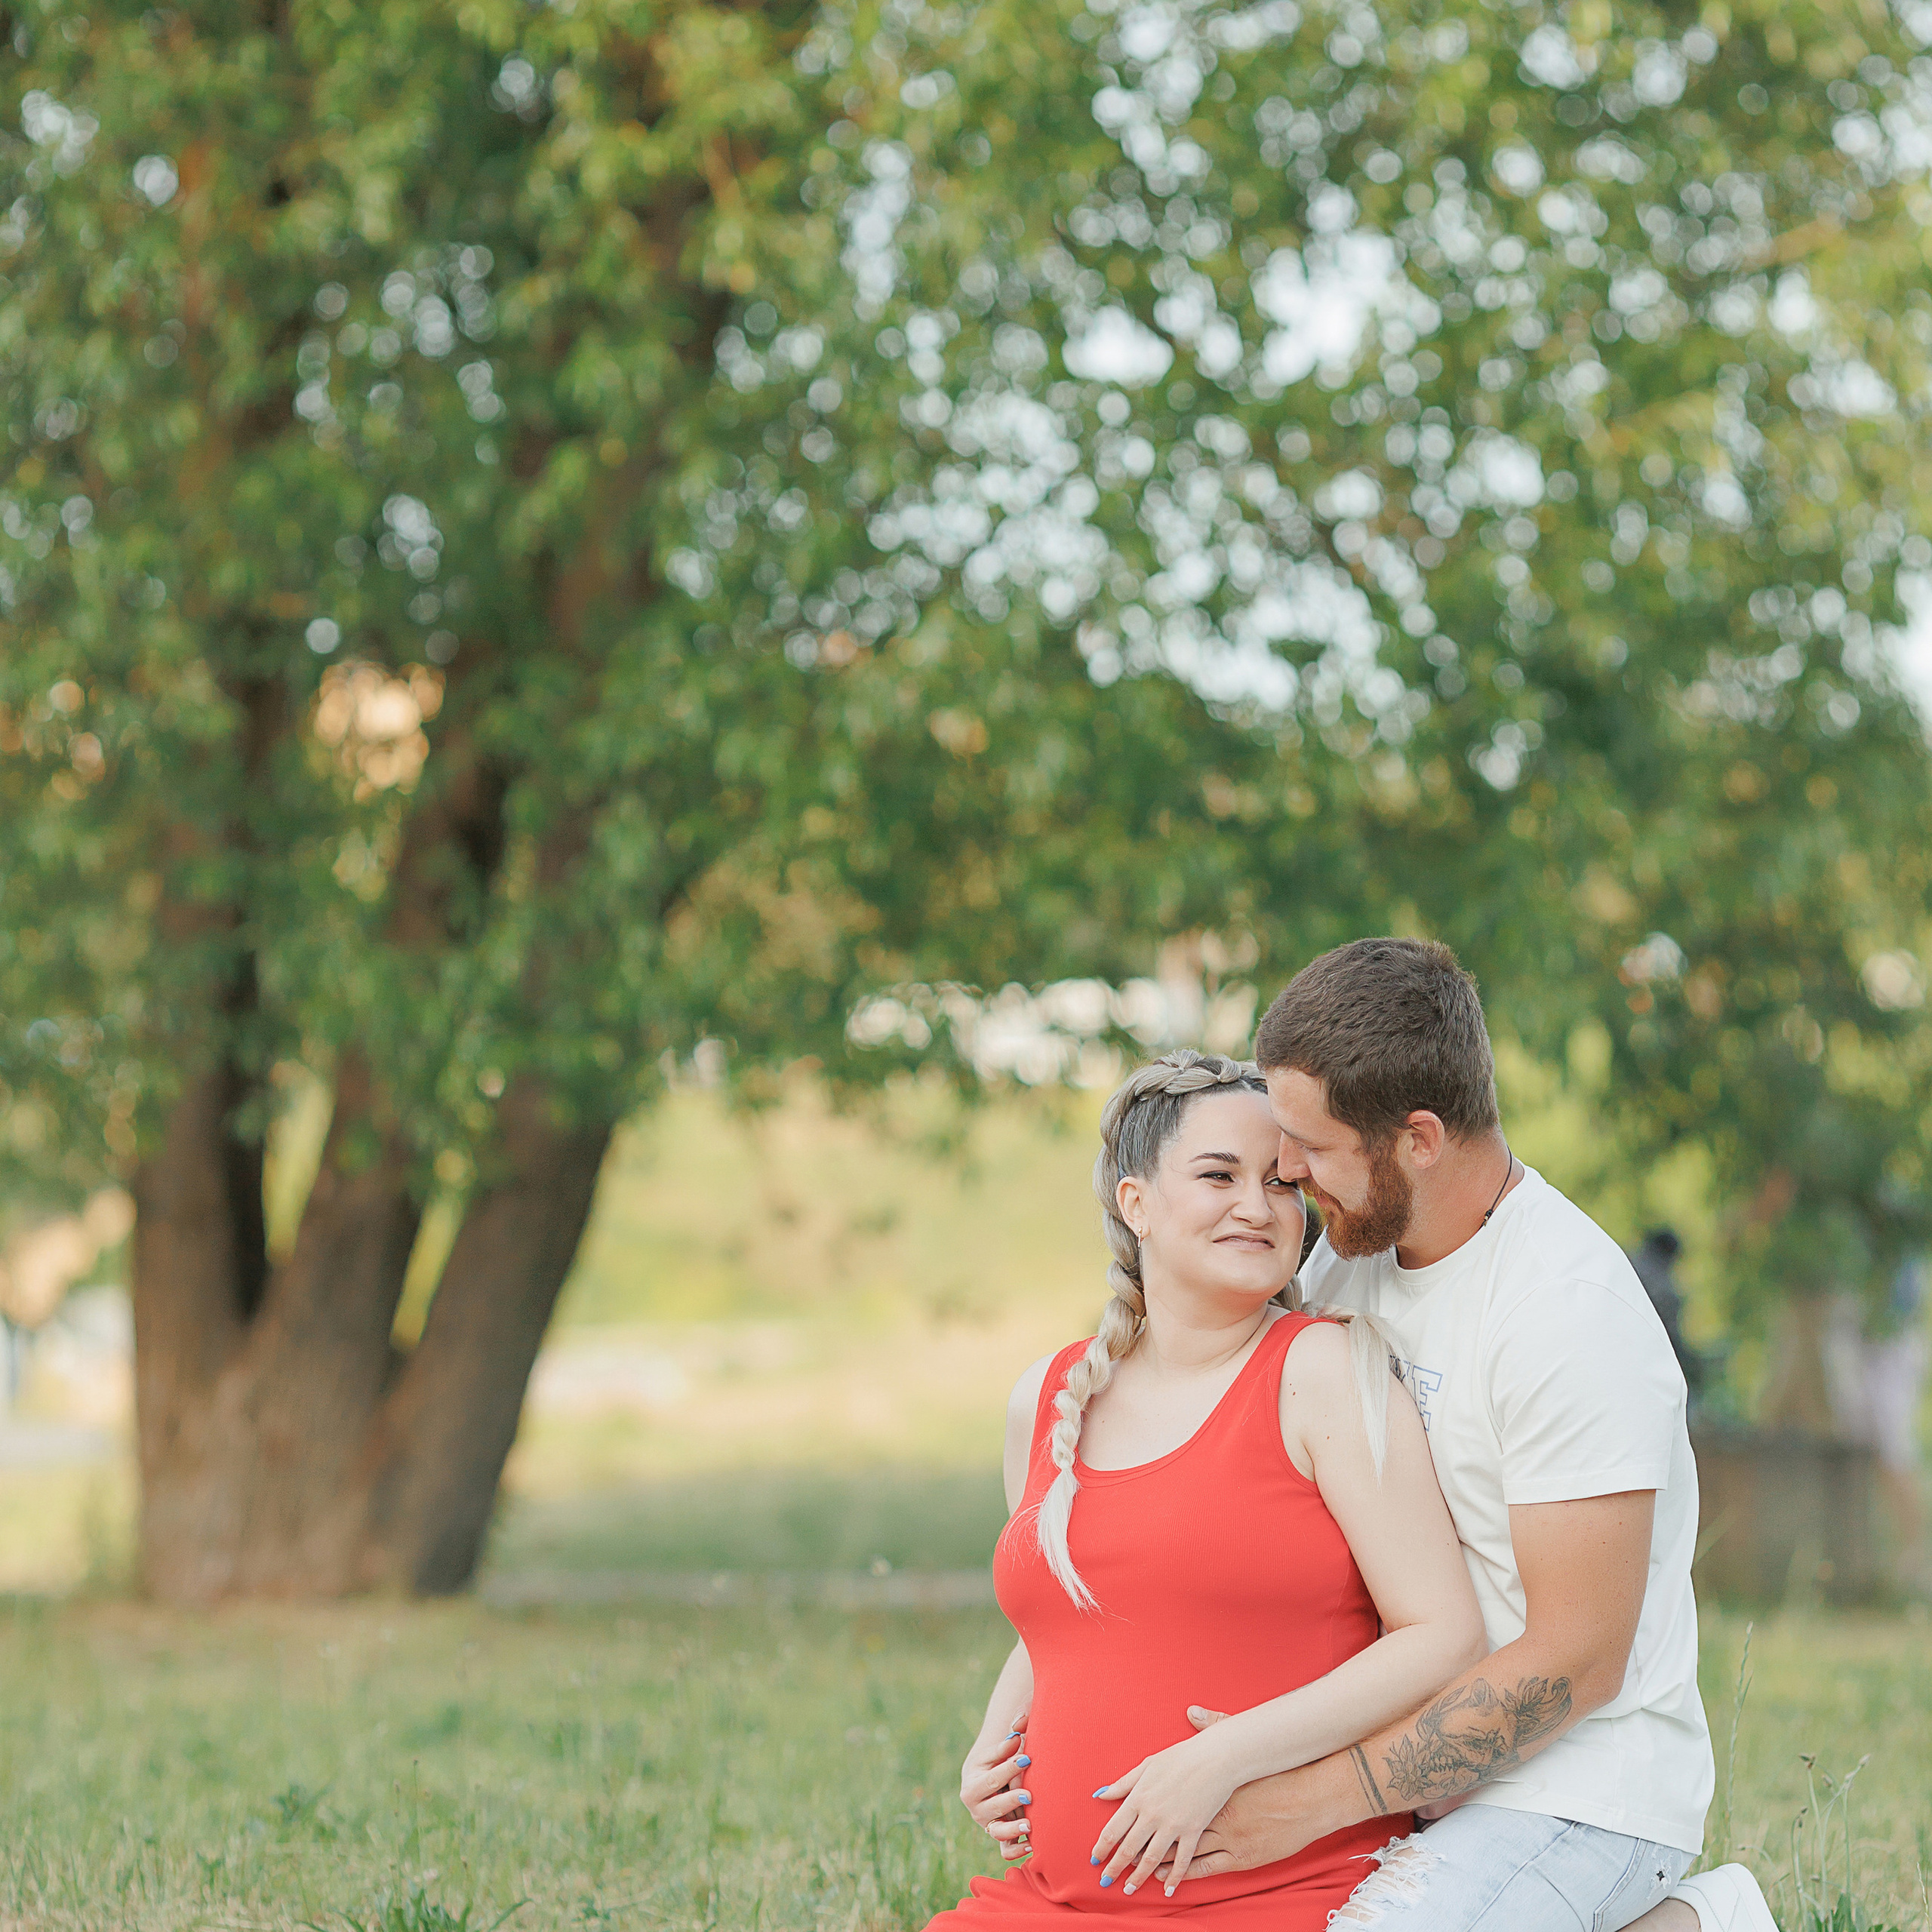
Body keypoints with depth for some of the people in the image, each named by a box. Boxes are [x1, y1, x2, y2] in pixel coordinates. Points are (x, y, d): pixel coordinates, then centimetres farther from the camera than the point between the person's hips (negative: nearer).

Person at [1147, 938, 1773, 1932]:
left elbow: (1575, 1660, -22)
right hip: (1422, 1761, 9)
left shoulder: (1573, 1316, -21)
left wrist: (1318, 1797, -23)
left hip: (1577, 1792, -9)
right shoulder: (1350, 1256, 5)